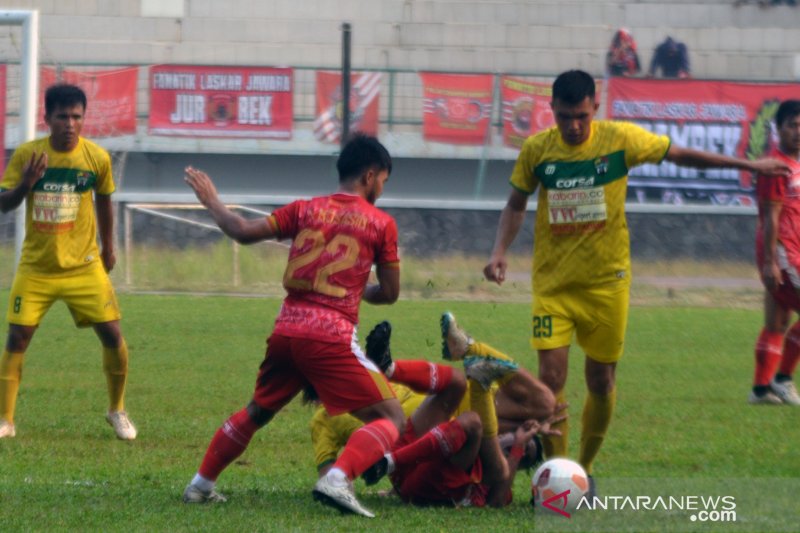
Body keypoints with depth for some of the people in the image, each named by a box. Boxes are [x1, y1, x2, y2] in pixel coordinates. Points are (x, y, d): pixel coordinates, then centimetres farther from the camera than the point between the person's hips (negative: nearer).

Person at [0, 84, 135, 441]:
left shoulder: (97, 158, -7)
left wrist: (108, 248, 18)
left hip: (84, 265, 1)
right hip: (36, 267, -1)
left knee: (112, 334, -5)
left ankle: (117, 411, 17)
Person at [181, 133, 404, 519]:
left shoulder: (305, 209, 11)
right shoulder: (381, 223, 3)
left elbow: (243, 231, 3)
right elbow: (389, 293, 8)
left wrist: (212, 203, 20)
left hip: (285, 331, 5)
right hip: (332, 338, -5)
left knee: (257, 412, 29)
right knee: (391, 421, -1)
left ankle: (201, 484, 30)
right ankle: (337, 480, -26)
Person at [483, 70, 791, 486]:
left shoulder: (620, 139, -7)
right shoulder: (536, 149, -4)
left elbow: (680, 155, 6)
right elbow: (516, 205, 10)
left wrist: (748, 165, 10)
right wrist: (499, 252, -6)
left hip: (606, 280, 0)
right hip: (553, 281, 0)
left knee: (602, 382, 6)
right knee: (551, 377, -12)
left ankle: (585, 469, 25)